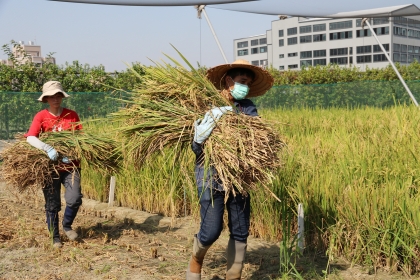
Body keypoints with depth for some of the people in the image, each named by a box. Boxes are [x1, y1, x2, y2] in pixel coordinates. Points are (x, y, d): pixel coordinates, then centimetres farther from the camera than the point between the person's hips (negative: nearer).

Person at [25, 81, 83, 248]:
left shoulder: (72, 115, 3)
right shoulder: (41, 116, -4)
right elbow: (30, 138, -17)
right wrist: (48, 148, -31)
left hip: (70, 165, 1)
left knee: (74, 199, -13)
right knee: (52, 204, 6)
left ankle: (67, 225, 17)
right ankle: (55, 237, 24)